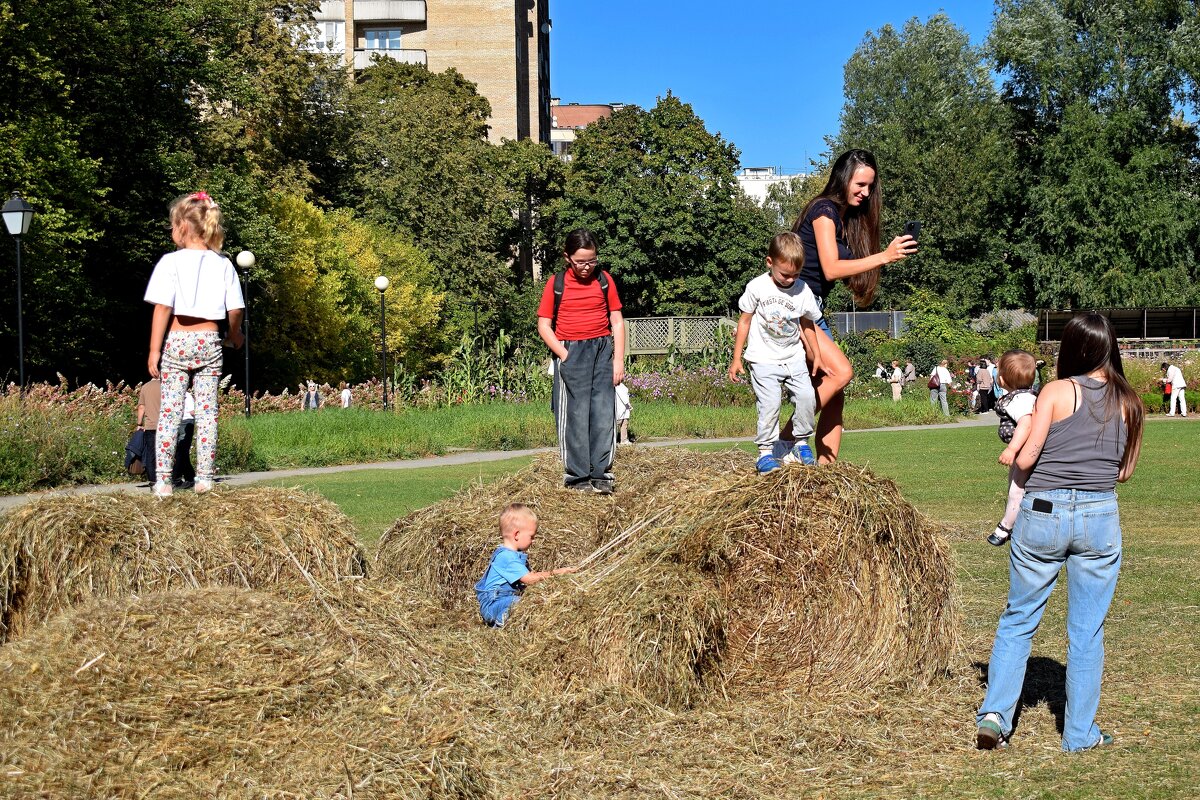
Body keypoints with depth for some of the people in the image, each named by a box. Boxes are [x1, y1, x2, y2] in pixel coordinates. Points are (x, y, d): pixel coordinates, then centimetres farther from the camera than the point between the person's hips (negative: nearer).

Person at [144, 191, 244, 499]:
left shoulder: (171, 262, -6)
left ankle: (163, 480, 1)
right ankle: (204, 478, 7)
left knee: (169, 411, 1)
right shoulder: (223, 264, 2)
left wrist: (154, 350, -6)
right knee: (207, 411, 6)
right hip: (210, 341, 2)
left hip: (177, 342, -2)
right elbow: (235, 311, 2)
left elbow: (162, 308, -10)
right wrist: (235, 335, 22)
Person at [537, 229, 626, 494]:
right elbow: (544, 326, 1)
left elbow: (617, 321, 9)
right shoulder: (556, 283, 0)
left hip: (602, 349, 2)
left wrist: (619, 359, 2)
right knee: (574, 414, -3)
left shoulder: (604, 280, 5)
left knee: (603, 412, -3)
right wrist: (564, 355, -9)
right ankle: (576, 476, 2)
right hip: (570, 353, -2)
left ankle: (601, 475, -1)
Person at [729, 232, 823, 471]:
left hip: (794, 357, 3)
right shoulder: (757, 287, -9)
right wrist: (736, 359, 0)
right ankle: (765, 451, -5)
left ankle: (801, 443, 9)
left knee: (807, 396, -9)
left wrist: (816, 356, 10)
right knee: (769, 403, -15)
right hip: (764, 359, -3)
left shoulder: (803, 291, -2)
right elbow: (744, 321, 0)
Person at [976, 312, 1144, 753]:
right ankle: (1081, 733, 16)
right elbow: (1125, 471, 10)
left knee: (1018, 619, 11)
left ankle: (995, 712, 1)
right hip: (1101, 518, 2)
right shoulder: (1129, 402, 4)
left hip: (1042, 513, -2)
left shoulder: (1057, 391, -6)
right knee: (1087, 630, 10)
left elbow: (1024, 459, -9)